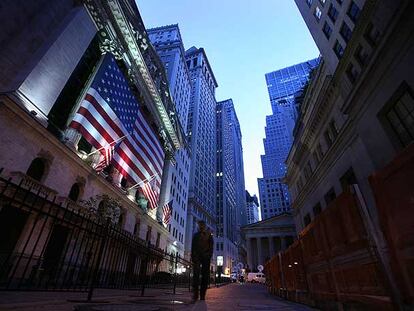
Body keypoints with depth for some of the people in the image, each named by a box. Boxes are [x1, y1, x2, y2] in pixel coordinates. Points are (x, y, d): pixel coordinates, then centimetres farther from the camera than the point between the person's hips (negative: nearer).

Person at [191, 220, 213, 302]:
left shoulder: (209, 235, 13)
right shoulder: (196, 235, 17)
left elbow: (211, 246, 5)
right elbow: (193, 246, 13)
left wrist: (209, 255, -9)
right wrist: (192, 257, 2)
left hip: (206, 256, 0)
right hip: (197, 256, 0)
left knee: (205, 275, -1)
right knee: (196, 274, -12)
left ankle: (202, 295, 4)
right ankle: (195, 294, -13)